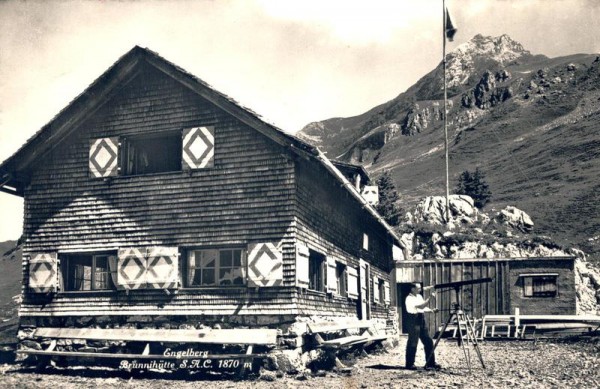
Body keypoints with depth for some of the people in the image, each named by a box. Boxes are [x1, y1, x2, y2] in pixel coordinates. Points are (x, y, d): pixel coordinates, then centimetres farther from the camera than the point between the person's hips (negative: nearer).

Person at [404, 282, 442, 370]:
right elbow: (421, 306, -23)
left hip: (422, 320, 8)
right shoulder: (410, 298, -12)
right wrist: (430, 298, -24)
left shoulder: (419, 296, 15)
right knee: (412, 343, -4)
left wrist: (432, 310, 2)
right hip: (413, 321, -8)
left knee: (428, 342, 6)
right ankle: (410, 364, 5)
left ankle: (430, 363, 11)